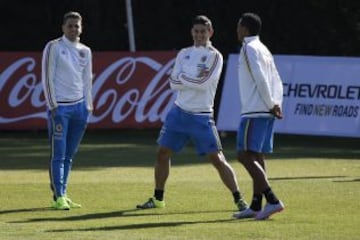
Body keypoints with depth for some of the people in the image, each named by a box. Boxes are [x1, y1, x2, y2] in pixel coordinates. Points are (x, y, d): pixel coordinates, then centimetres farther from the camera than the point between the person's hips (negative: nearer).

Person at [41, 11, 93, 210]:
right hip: (60, 106, -5)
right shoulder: (54, 47, -3)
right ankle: (58, 197, -10)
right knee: (59, 154, -8)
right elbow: (47, 77, -6)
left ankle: (62, 195, 14)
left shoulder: (85, 51, 14)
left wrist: (88, 105, 12)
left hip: (79, 106, 5)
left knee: (69, 155, 8)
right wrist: (52, 106, -11)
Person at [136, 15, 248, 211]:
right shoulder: (184, 53, 10)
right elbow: (174, 83, 0)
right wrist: (194, 79, -12)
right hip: (179, 112, 5)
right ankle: (158, 199, 20)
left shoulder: (214, 56, -6)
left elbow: (203, 83, -19)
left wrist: (183, 78, -8)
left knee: (217, 159, -9)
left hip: (201, 116, -5)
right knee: (163, 153, 6)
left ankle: (239, 200, -4)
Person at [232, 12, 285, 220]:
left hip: (254, 112, -9)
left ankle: (273, 200, -21)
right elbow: (277, 82, 16)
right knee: (257, 157, 11)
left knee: (246, 155, -11)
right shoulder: (264, 51, 19)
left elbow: (261, 80, -17)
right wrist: (277, 105, 6)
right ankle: (256, 206, 12)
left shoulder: (249, 49, -9)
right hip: (267, 112, 9)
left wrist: (271, 105, -11)